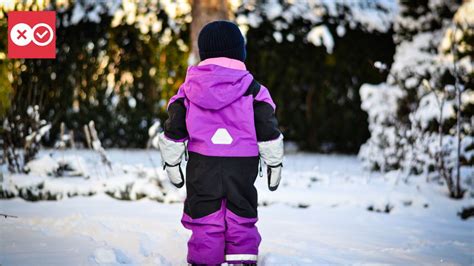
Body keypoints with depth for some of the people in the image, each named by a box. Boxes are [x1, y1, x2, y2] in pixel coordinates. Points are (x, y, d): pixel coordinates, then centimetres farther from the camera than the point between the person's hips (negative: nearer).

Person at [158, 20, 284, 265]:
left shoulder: (189, 89, 4)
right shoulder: (252, 89, 0)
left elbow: (173, 130, 5)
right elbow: (267, 130, 0)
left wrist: (171, 164, 14)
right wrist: (274, 163, 10)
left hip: (202, 164, 1)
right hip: (242, 163, 0)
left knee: (205, 220, 6)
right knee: (241, 218, 9)